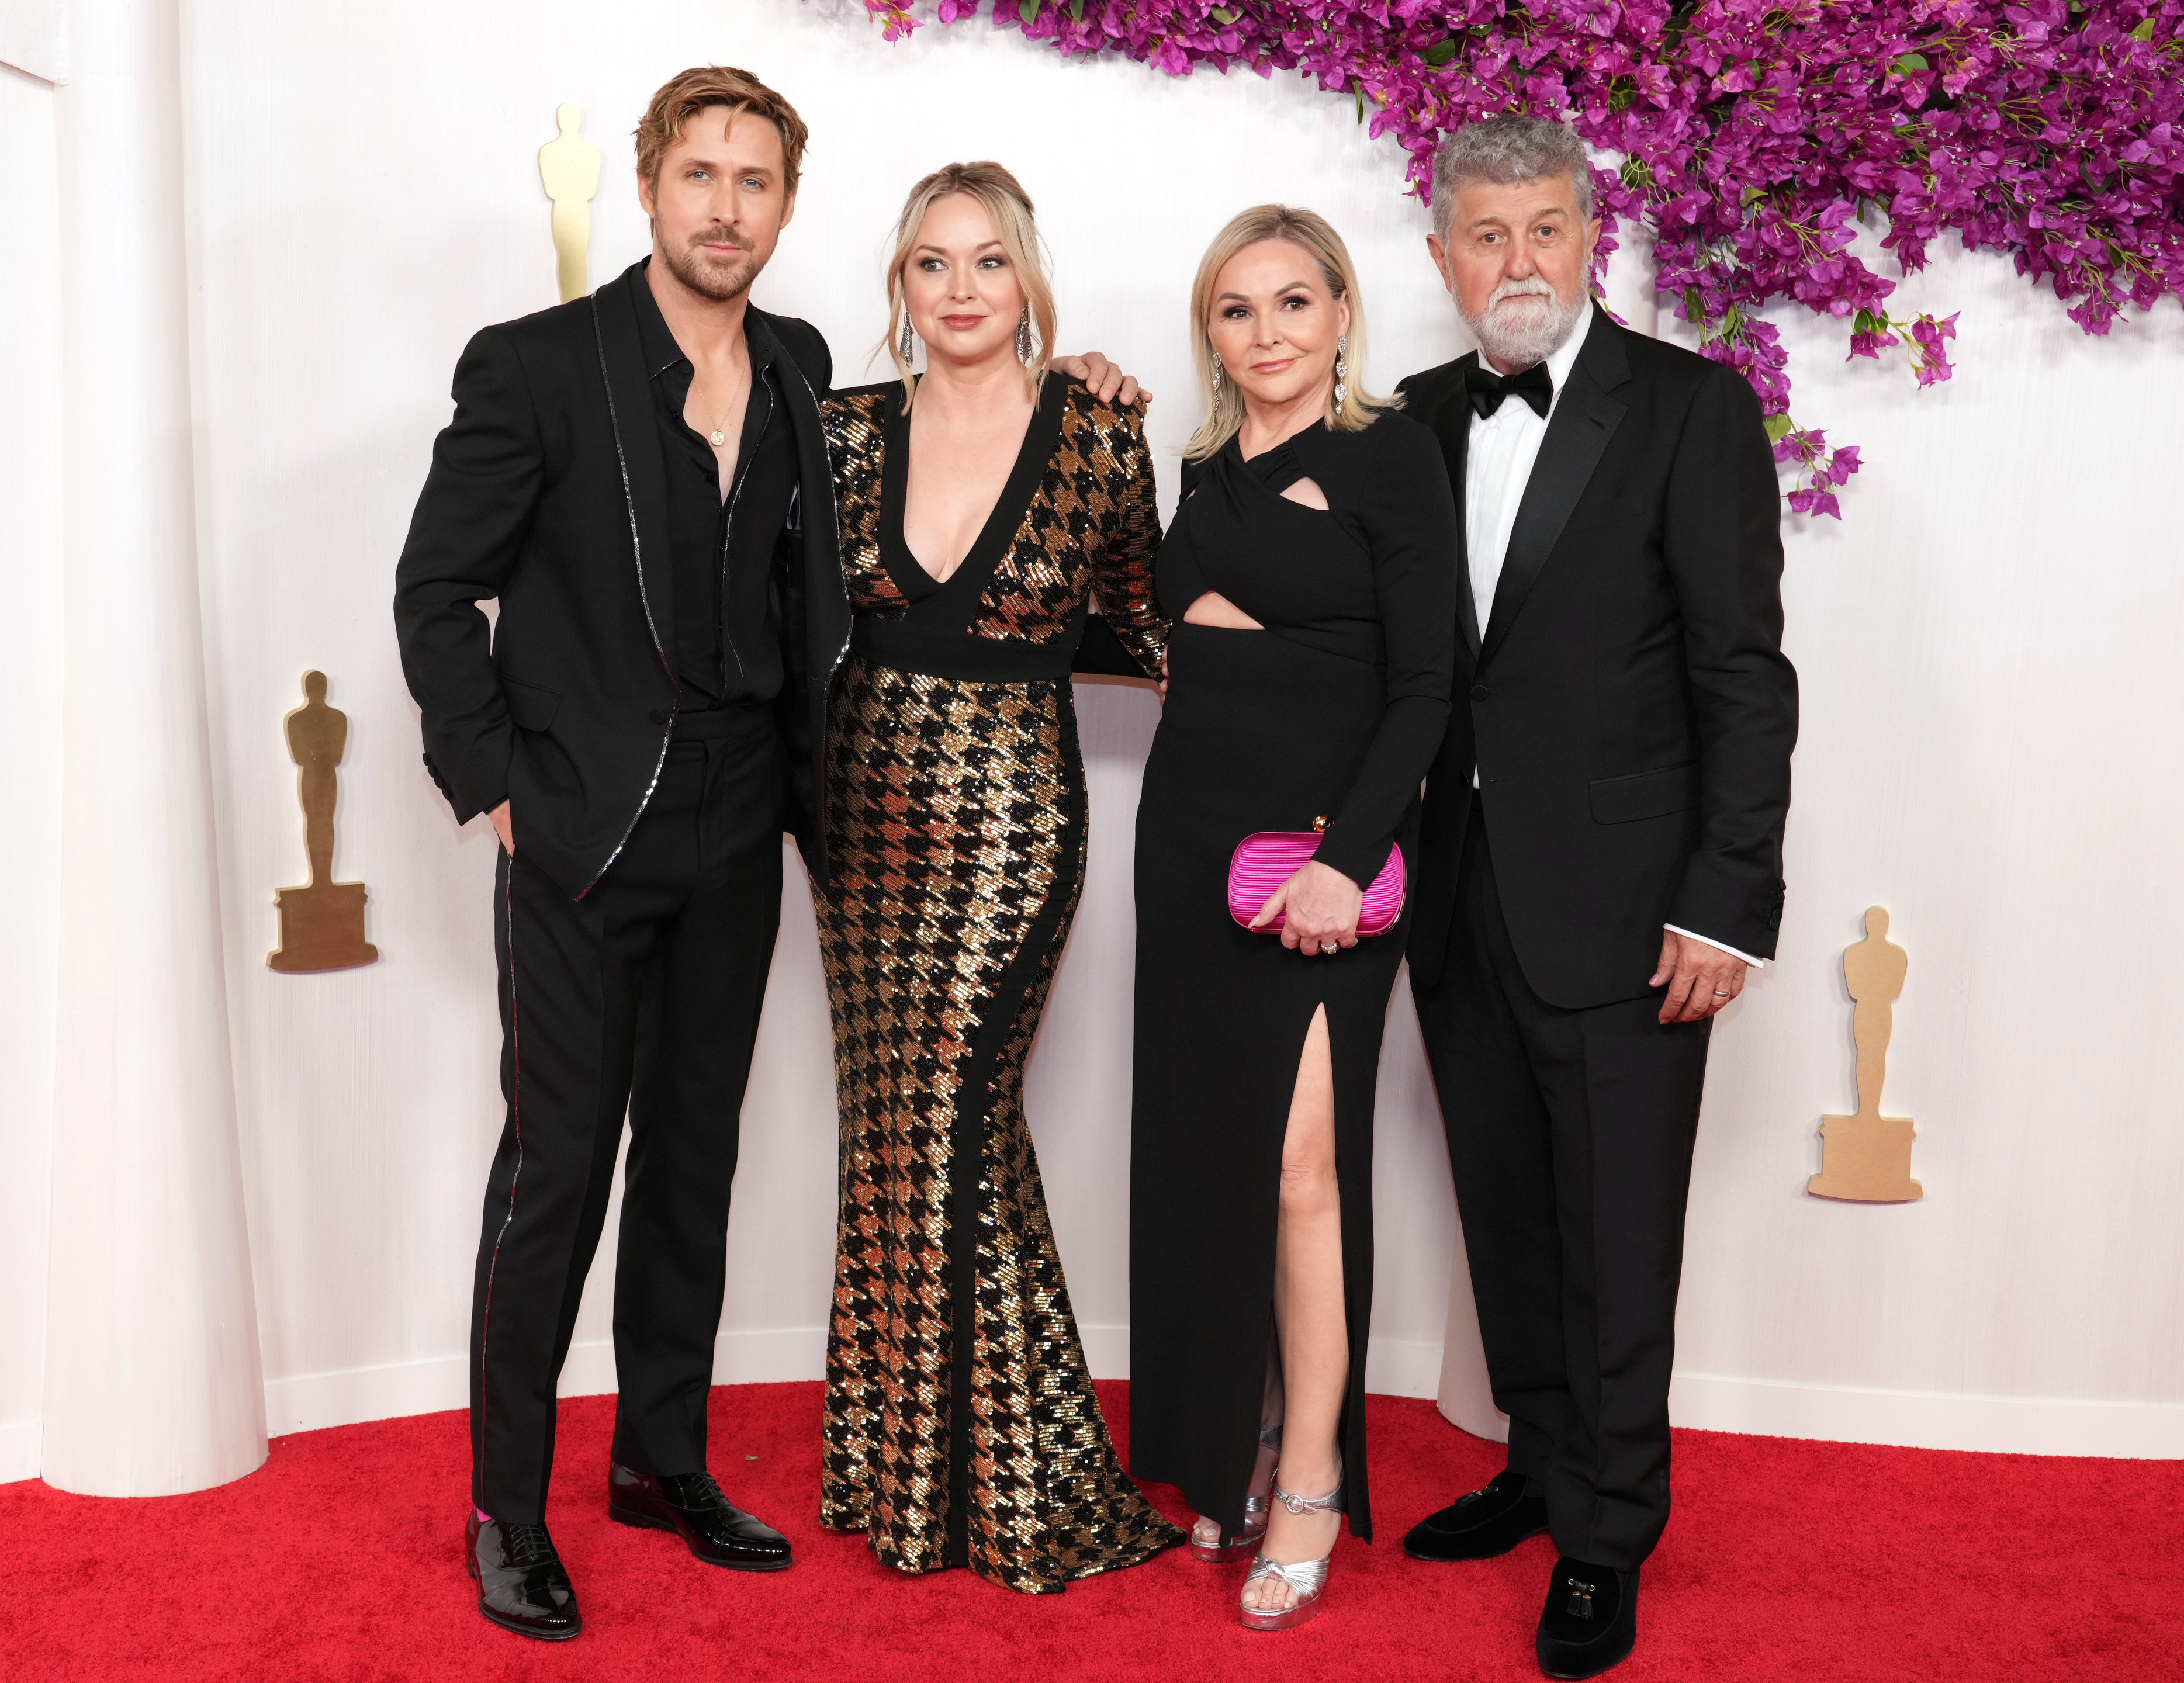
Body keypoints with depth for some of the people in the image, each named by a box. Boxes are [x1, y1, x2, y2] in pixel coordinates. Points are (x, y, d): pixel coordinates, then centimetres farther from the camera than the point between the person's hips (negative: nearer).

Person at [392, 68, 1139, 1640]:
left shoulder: (800, 369, 7)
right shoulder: (536, 365, -8)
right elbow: (437, 587, -3)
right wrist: (490, 782, -9)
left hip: (735, 842, 5)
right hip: (582, 838, -5)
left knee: (695, 1157, 14)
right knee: (556, 1169, 2)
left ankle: (664, 1459, 31)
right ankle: (508, 1509, 18)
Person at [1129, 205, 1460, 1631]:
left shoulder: (1391, 454, -4)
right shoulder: (1207, 471, 14)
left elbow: (1423, 685, -10)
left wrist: (1346, 856, -20)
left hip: (1319, 843, -6)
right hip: (1193, 832, 6)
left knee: (1299, 1160, -8)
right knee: (1206, 1149, 9)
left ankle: (1314, 1489, 5)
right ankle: (1238, 1450, 23)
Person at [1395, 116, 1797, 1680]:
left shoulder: (1692, 409, -6)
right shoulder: (1423, 420, 10)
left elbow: (1742, 672, -10)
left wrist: (1728, 904, -14)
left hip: (1620, 906, -5)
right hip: (1461, 903, 5)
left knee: (1616, 1240, 4)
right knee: (1508, 1218, 16)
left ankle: (1607, 1541, 20)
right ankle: (1544, 1466, 35)